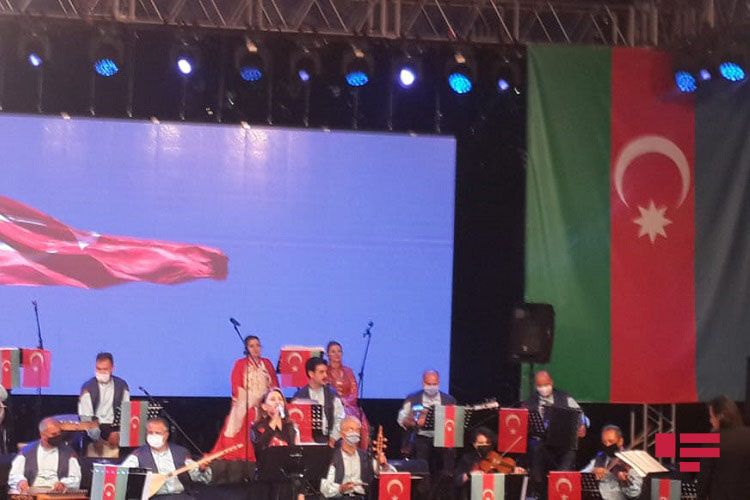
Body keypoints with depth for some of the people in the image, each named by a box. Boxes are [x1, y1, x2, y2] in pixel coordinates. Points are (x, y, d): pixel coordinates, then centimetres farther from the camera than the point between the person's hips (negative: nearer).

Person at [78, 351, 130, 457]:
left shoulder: (121, 385, 5)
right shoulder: (88, 387, -1)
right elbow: (85, 417, -8)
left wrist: (119, 433, -15)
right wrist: (97, 438, -20)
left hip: (115, 428, 2)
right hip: (95, 428, -2)